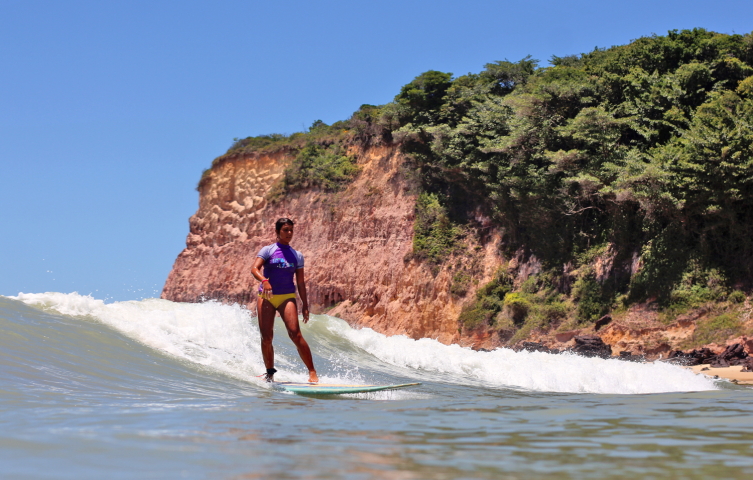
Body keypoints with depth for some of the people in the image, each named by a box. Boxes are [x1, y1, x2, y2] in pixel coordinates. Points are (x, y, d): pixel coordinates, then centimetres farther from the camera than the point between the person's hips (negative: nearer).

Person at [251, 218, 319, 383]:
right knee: (266, 337, -2)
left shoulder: (297, 256, 12)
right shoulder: (268, 250, 4)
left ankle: (312, 372, -13)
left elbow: (300, 282, 12)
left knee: (295, 333, -15)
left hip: (287, 297, 0)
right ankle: (270, 373, 13)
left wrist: (305, 305, 5)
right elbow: (254, 269, -10)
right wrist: (264, 280, -31)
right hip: (266, 297, 0)